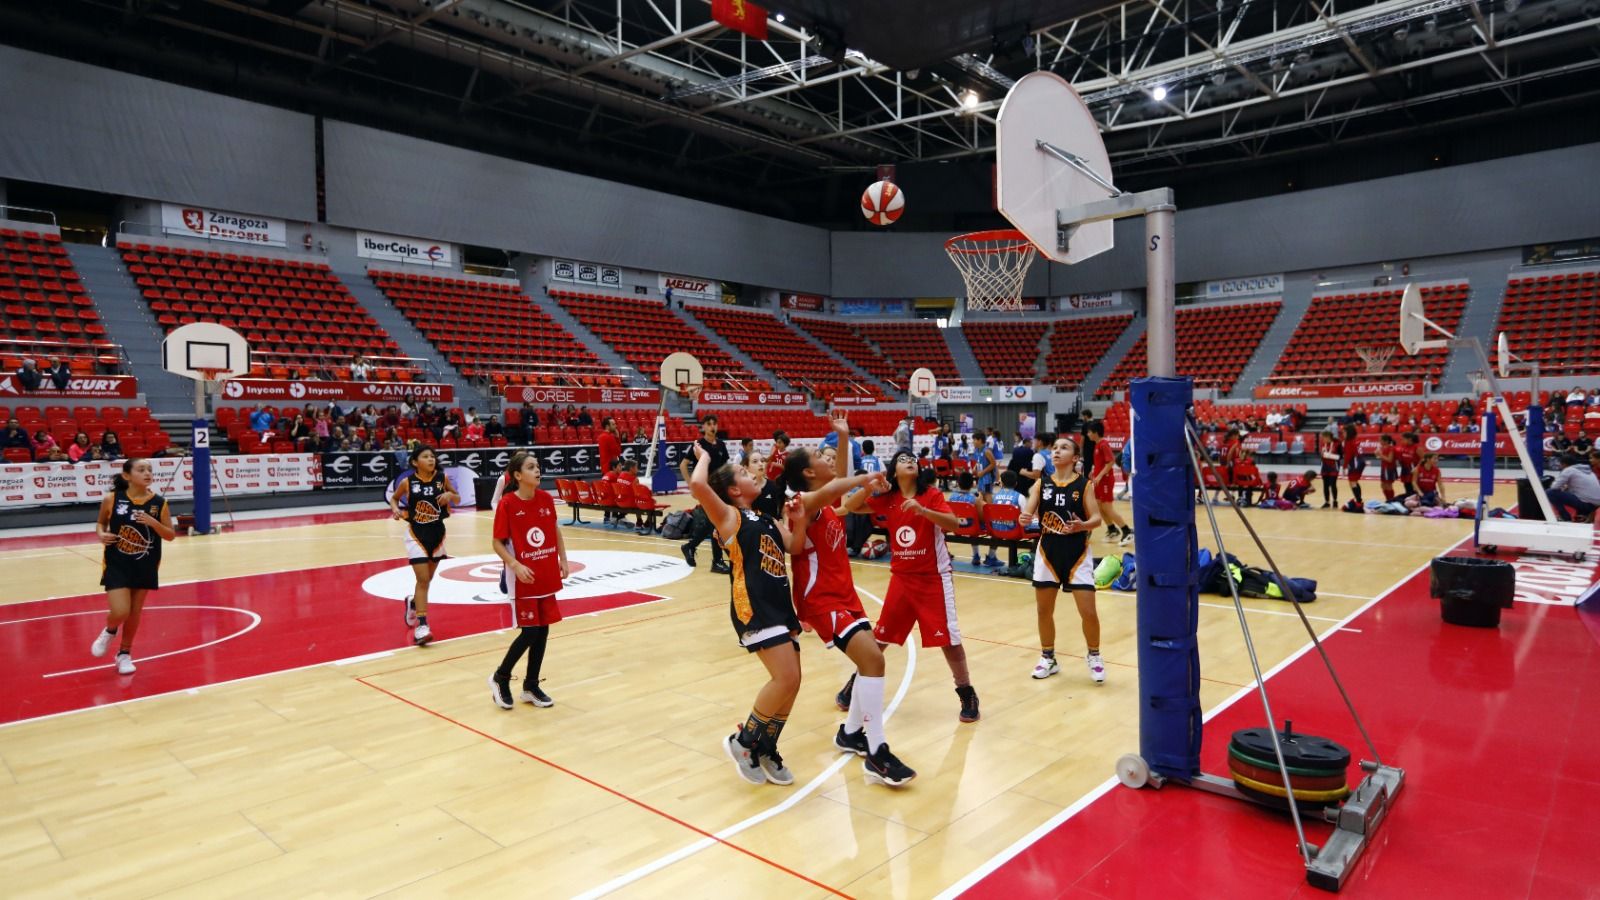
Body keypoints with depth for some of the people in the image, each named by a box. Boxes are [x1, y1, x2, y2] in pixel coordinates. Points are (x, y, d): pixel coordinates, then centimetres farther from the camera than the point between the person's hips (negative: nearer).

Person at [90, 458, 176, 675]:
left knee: (135, 613, 11)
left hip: (145, 566, 2)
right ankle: (109, 632, 25)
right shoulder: (111, 499, -9)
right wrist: (101, 535, -13)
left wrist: (153, 522, -21)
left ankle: (125, 653, 32)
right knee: (120, 612, -11)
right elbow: (100, 523, 8)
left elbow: (171, 535, -4)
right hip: (117, 564, -2)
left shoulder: (159, 503, -7)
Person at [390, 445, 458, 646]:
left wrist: (450, 495, -15)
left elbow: (457, 497, 7)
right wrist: (395, 509, -13)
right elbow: (393, 498, 8)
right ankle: (421, 626, -8)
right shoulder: (407, 482, -10)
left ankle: (413, 603, 48)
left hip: (437, 532, 3)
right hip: (416, 534, -3)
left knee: (428, 579, 18)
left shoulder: (442, 478, -6)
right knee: (423, 580, -11)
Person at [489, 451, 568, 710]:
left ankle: (531, 687, 23)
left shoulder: (546, 499, 1)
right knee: (530, 632, -5)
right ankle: (500, 678, 18)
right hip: (523, 578, -5)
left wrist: (563, 559, 9)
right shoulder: (507, 504, -13)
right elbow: (497, 542, -9)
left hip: (547, 576, 5)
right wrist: (515, 565, -21)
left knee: (542, 631, 9)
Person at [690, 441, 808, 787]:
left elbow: (793, 547, 16)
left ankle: (766, 749, 26)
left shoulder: (765, 517, 20)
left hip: (779, 604, 8)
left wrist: (799, 519, 0)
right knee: (786, 678, -16)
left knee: (790, 682, 9)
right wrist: (704, 457, 0)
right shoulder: (728, 515, -1)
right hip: (753, 607, -8)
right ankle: (743, 741, 4)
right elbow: (697, 485, -17)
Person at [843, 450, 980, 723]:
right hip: (901, 577, 3)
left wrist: (922, 510, -37)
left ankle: (968, 695, 13)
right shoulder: (887, 499, 2)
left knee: (948, 637, -3)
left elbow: (952, 523, -23)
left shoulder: (931, 495, -8)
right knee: (879, 637, 9)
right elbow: (849, 506, -2)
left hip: (933, 577, -3)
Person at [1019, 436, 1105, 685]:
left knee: (1089, 612, -3)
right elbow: (1028, 511, -8)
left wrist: (1082, 526, -29)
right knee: (1044, 610, 9)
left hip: (1077, 554, -2)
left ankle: (1094, 656, 23)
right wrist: (1024, 518, -31)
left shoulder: (1083, 485, -6)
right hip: (1047, 553, 3)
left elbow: (1097, 518, -8)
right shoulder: (1041, 484, 0)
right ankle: (1048, 658, 29)